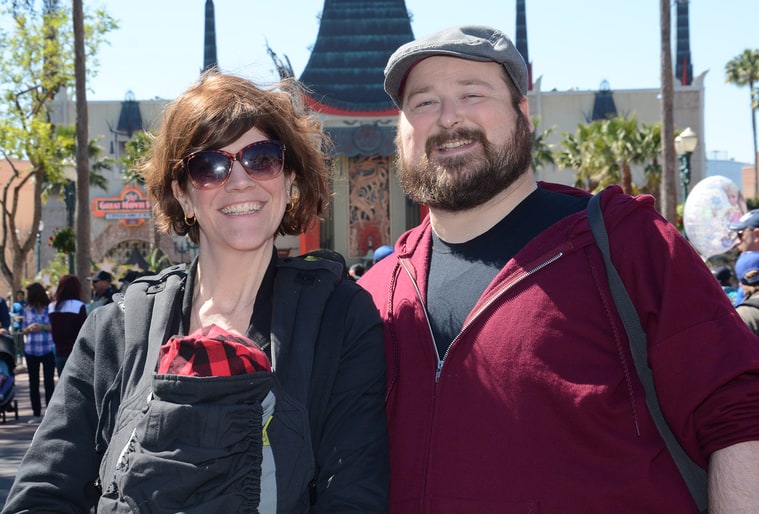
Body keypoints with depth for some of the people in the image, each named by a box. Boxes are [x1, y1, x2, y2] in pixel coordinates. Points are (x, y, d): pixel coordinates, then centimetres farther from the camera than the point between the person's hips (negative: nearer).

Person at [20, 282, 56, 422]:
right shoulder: (28, 310, 7)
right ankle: (36, 413, 15)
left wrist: (43, 327, -16)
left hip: (48, 349, -4)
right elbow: (23, 330, 12)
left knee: (49, 381, -4)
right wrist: (29, 329, -9)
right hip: (31, 350, 4)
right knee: (33, 382, 7)